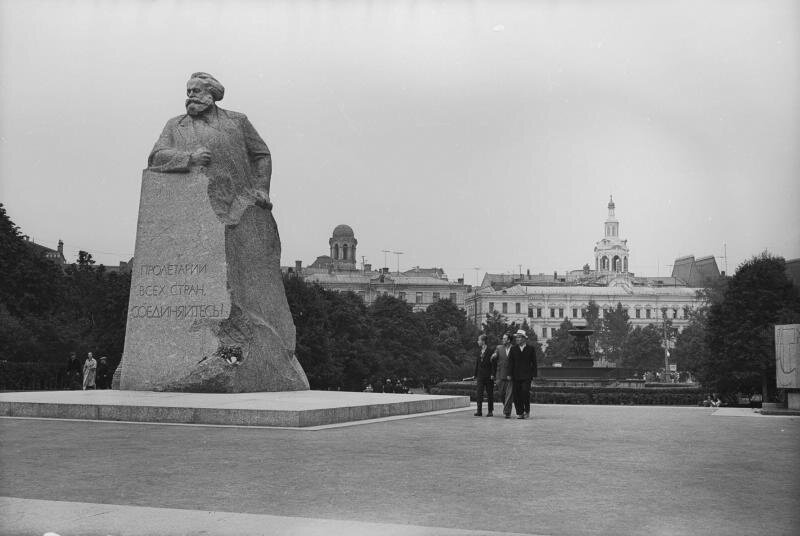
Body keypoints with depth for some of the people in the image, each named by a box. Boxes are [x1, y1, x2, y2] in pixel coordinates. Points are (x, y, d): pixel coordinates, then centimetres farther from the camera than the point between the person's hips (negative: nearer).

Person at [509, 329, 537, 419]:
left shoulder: (530, 349, 5)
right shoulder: (513, 349, 11)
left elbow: (534, 362, 5)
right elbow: (510, 363, 9)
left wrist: (534, 374, -2)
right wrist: (509, 374, 1)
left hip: (527, 375, -3)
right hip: (516, 376, 3)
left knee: (525, 392, -13)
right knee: (516, 395, -1)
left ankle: (527, 410, 6)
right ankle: (519, 412, 7)